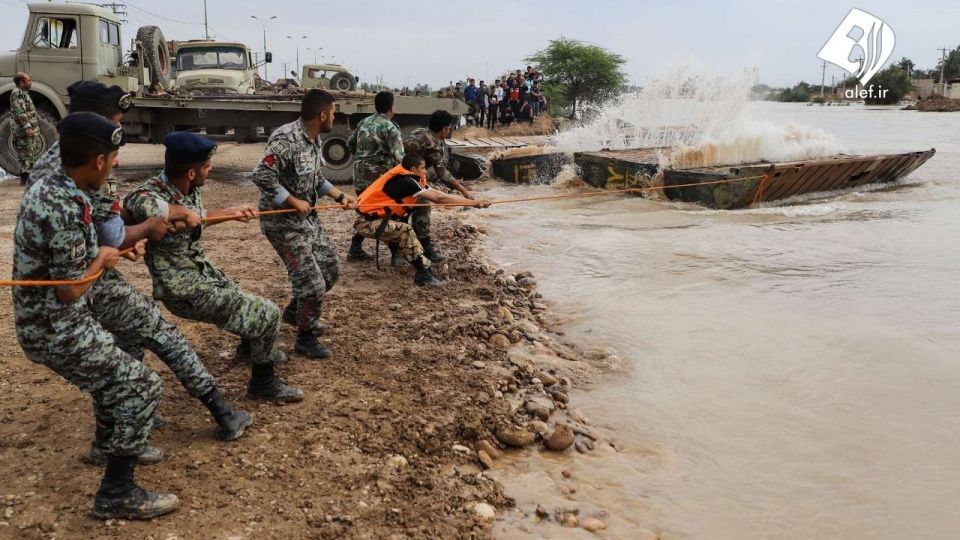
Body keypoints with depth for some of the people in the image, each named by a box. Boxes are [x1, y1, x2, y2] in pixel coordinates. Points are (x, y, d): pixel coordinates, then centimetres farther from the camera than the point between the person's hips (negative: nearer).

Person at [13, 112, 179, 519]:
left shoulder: (50, 184, 2)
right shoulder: (63, 207, -29)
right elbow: (70, 290, -24)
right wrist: (102, 259, -8)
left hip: (46, 321, 10)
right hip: (56, 329, -10)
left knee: (112, 368, 30)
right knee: (143, 387, -5)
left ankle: (117, 441, 54)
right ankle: (117, 495, 2)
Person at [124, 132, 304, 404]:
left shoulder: (189, 190, -3)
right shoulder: (153, 194, -28)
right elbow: (134, 204, -52)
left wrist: (232, 212, 19)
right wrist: (180, 212, -39)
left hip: (204, 272, 8)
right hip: (187, 290, -8)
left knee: (253, 308, 25)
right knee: (267, 314, -6)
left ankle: (249, 349, 57)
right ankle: (263, 383, 15)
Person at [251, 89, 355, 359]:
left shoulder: (314, 139, 5)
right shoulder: (286, 139, -25)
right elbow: (261, 176, -30)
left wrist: (340, 196, 7)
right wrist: (294, 202, -24)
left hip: (308, 218, 9)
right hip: (284, 223, -9)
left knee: (331, 268, 18)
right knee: (312, 283, -5)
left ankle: (295, 312, 39)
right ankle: (305, 339, 17)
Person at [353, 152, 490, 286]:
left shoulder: (408, 179, 6)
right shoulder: (404, 181, -21)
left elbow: (435, 194, 1)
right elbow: (438, 198, -23)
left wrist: (472, 202, -5)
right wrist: (474, 203, -20)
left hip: (376, 217, 10)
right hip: (367, 222, -10)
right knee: (405, 230, -23)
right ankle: (423, 275, -16)